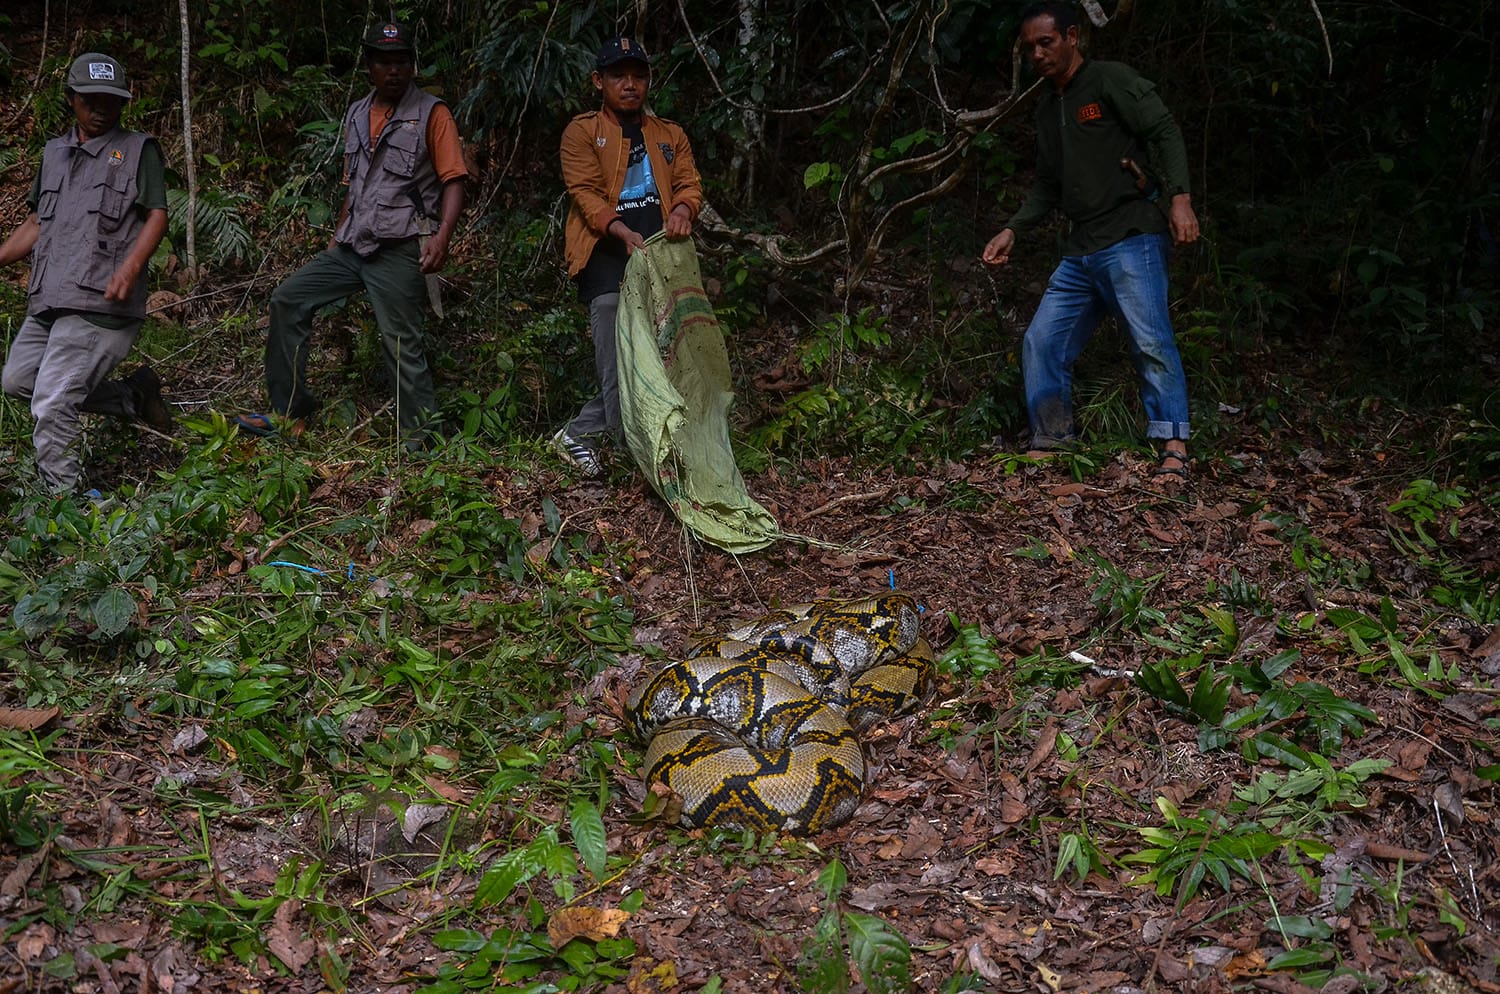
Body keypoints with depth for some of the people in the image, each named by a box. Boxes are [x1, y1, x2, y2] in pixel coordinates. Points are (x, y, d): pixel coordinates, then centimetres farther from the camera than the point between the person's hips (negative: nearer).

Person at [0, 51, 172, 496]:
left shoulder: (138, 149, 3)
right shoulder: (54, 152, 20)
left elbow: (157, 216, -6)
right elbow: (36, 222, 25)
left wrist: (129, 268, -22)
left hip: (98, 304, -8)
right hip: (47, 301, 8)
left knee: (52, 404, -13)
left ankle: (62, 497, 1)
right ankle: (135, 395, 17)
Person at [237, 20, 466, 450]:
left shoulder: (431, 113, -3)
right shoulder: (356, 116, 16)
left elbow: (454, 181, -8)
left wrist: (442, 236, -22)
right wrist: (337, 236, 18)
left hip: (400, 250, -7)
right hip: (352, 247, 7)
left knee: (402, 344, -8)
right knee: (287, 300, 4)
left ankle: (419, 441, 2)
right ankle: (288, 409, 12)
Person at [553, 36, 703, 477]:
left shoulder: (670, 135, 24)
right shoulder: (582, 132, 9)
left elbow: (689, 182, 14)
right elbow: (585, 191, -3)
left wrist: (683, 209, -12)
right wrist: (622, 231, -21)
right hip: (607, 258, -5)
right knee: (619, 367, -16)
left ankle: (577, 435, 13)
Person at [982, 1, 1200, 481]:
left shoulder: (1109, 80, -2)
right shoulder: (1047, 106, 20)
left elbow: (1165, 132, -10)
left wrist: (1180, 198, -22)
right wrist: (1011, 231, 12)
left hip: (1130, 239, -8)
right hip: (1079, 252, 8)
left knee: (1151, 342, -15)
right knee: (1041, 344, 3)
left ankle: (1174, 451, -13)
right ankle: (1051, 444, 11)